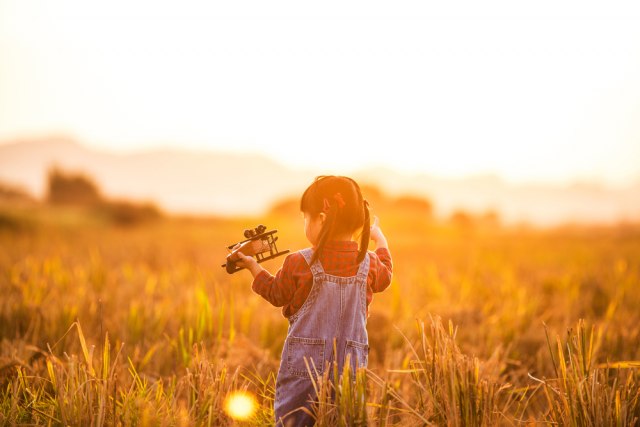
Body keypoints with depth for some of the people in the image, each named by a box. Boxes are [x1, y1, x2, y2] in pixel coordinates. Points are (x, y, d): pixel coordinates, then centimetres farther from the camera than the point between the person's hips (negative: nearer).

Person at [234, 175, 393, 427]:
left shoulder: (299, 264, -9)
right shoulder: (368, 264, 1)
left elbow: (276, 295, 9)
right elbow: (384, 277, 26)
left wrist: (253, 267, 25)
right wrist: (380, 240, 43)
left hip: (303, 370, -3)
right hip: (350, 372, 3)